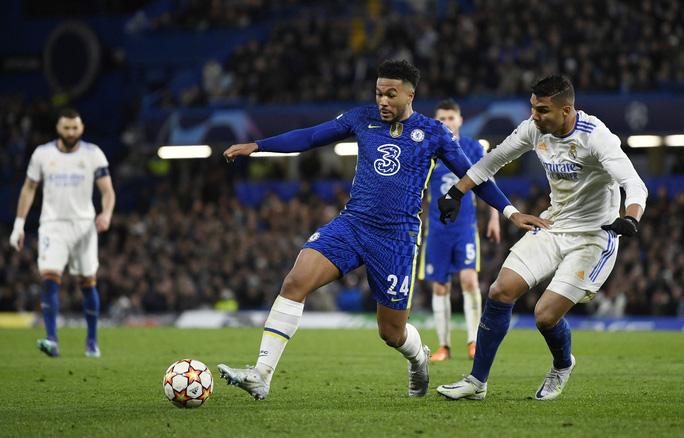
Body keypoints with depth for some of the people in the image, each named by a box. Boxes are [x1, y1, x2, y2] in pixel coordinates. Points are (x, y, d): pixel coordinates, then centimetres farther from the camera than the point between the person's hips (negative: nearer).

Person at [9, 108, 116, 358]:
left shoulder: (93, 154, -2)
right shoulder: (42, 154, 1)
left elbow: (107, 190, -3)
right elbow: (29, 188, 11)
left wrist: (106, 214, -23)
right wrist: (19, 225, 6)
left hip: (84, 225, 0)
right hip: (53, 225, 0)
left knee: (88, 283, 5)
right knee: (49, 278, -18)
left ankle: (92, 341, 20)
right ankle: (51, 340, -22)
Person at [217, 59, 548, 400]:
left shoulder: (432, 133, 2)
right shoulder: (363, 119, 7)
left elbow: (471, 175, 10)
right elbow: (310, 136, 12)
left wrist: (510, 211, 4)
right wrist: (256, 146, 7)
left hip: (398, 237, -2)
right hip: (352, 223, 2)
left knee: (392, 333, 3)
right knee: (295, 282, -20)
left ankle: (418, 358, 42)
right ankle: (261, 375, -21)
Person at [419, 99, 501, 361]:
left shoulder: (473, 148, 2)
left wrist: (494, 217, 7)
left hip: (466, 225, -1)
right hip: (437, 228, 1)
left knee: (469, 278, -17)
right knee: (439, 287, 3)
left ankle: (473, 342, -11)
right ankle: (444, 345, 11)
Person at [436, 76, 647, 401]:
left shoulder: (595, 136, -24)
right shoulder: (534, 129, -5)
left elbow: (634, 185, -32)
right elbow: (494, 160, 12)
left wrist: (630, 220, -51)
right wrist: (456, 193, 10)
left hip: (592, 237, -6)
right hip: (552, 227, 6)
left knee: (546, 316, -13)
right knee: (501, 292, -7)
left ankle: (563, 367, 23)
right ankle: (477, 382, 5)